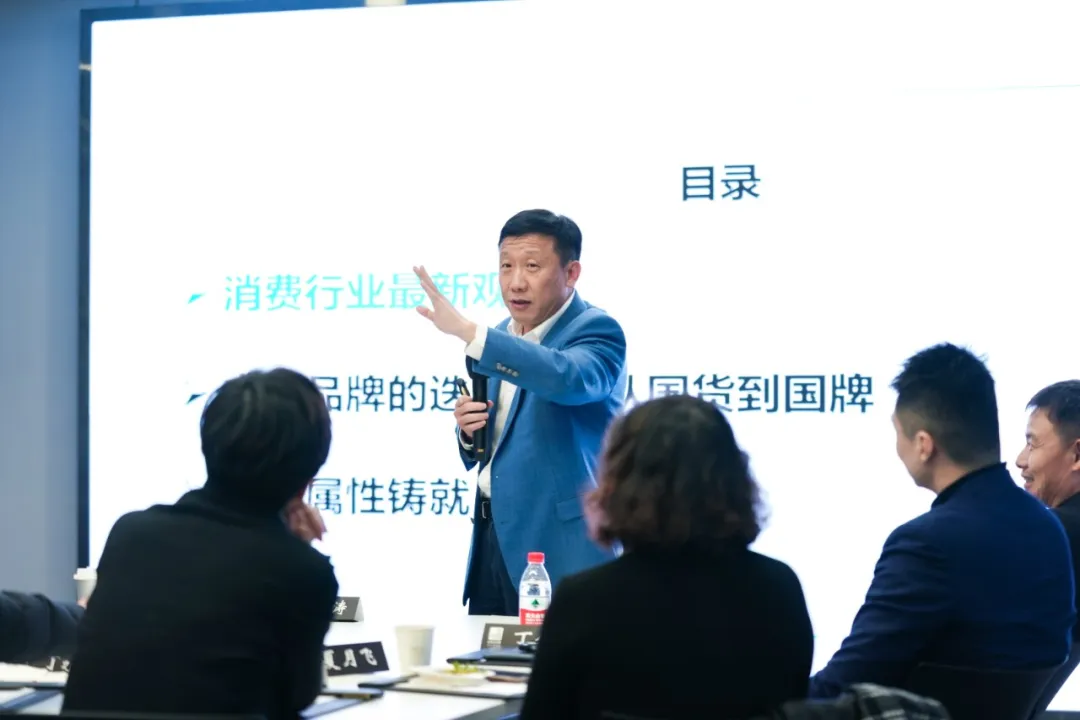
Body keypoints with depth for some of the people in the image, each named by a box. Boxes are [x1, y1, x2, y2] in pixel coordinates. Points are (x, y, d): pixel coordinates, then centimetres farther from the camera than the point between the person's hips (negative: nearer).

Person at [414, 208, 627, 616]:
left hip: (559, 547, -7)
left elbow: (569, 378, -34)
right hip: (493, 536, 7)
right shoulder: (502, 339, 14)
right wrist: (469, 432, -2)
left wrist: (468, 332, -38)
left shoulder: (596, 331, -10)